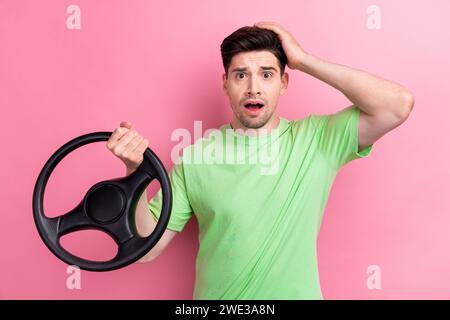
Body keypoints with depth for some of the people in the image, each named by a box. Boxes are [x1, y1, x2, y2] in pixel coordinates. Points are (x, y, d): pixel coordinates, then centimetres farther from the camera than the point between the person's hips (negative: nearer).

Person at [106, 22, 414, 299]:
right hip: (216, 295, 0)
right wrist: (136, 170, -27)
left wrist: (303, 60, -18)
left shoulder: (316, 139, -10)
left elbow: (399, 104, -21)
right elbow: (146, 248, -10)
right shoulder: (196, 157, -10)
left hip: (297, 292, 1)